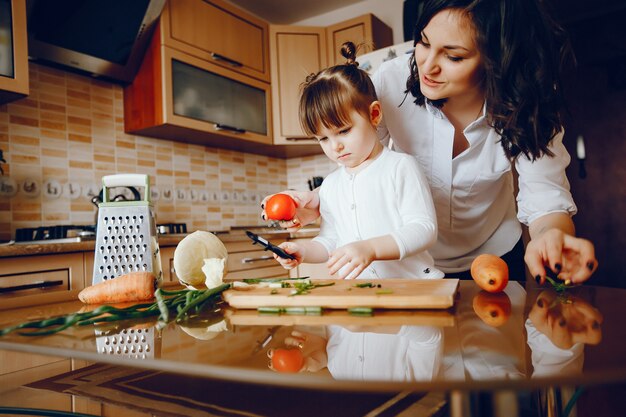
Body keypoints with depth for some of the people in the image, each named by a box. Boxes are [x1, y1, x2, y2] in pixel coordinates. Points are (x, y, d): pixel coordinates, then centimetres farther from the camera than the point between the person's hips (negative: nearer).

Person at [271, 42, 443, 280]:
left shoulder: (400, 167, -2)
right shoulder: (330, 186, 15)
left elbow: (425, 229, -9)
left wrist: (370, 248, -22)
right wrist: (304, 251, 1)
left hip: (412, 283, -4)